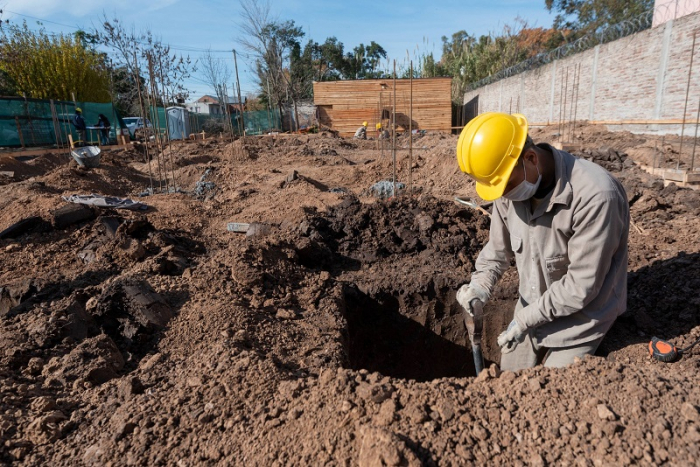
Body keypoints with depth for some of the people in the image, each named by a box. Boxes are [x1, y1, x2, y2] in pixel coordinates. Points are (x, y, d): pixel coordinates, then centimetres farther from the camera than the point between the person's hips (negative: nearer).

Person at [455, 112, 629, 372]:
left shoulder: (595, 195, -32)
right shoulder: (510, 185, -12)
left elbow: (581, 286, -27)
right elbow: (498, 248, 1)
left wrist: (525, 319, -20)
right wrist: (480, 285, -16)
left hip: (578, 317, -5)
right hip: (531, 309, 6)